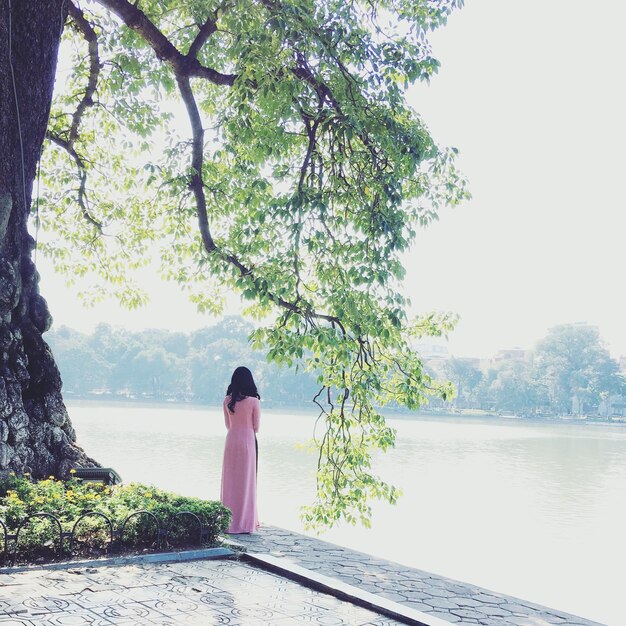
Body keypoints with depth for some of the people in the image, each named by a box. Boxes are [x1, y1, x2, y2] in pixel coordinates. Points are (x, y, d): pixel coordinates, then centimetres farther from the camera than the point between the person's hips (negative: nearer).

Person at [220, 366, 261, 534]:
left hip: (231, 441, 3)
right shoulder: (254, 401, -10)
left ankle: (228, 521, 13)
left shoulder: (227, 400, 1)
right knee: (246, 482, 3)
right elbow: (256, 427, -1)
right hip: (248, 441, -3)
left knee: (230, 482, 10)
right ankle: (245, 523, 5)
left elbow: (228, 425, 9)